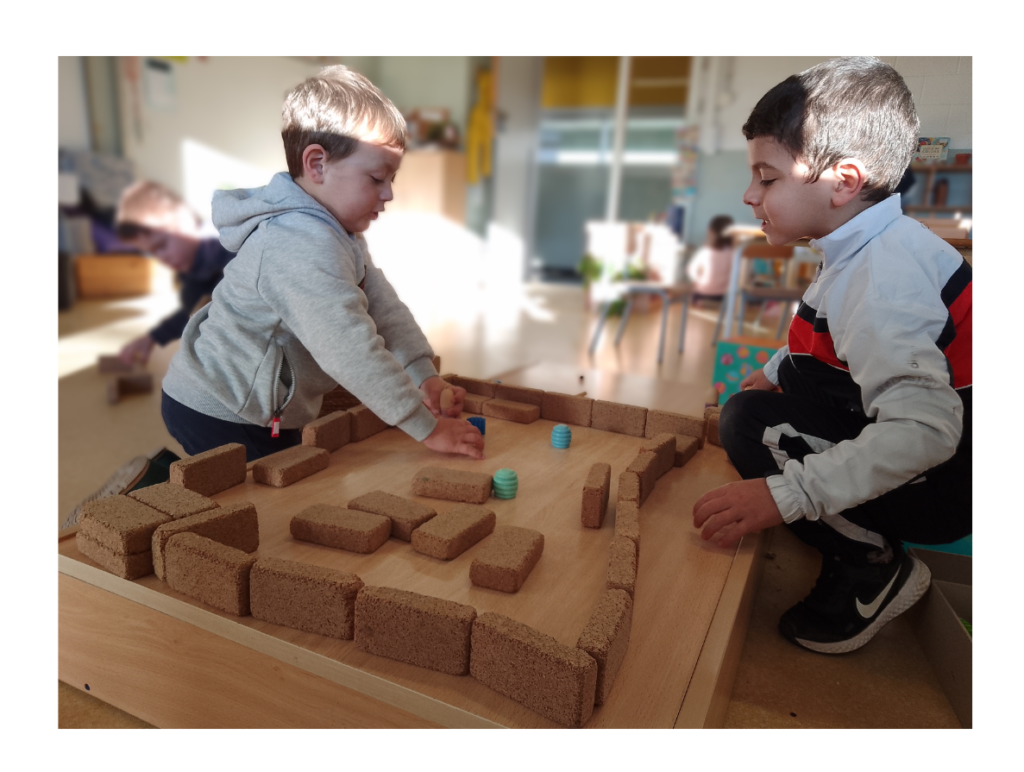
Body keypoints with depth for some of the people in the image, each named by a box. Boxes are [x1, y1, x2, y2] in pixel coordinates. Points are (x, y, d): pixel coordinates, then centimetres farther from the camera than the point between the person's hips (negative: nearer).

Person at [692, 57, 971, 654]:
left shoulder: (882, 279, -27)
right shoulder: (880, 248, 4)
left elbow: (925, 428, -36)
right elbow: (861, 340, 22)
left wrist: (785, 495, -40)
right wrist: (777, 370, 11)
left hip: (943, 489, -10)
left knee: (750, 424, -21)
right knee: (779, 393, 12)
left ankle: (874, 566, -3)